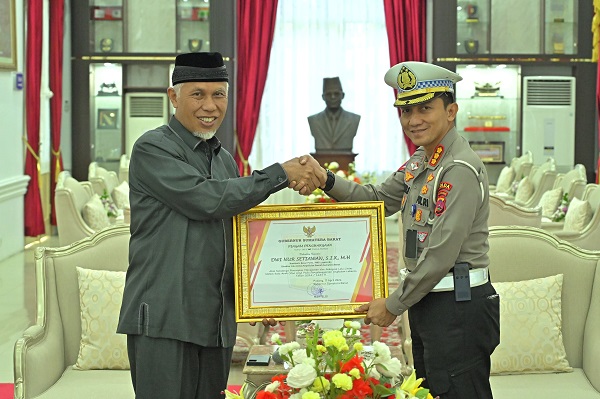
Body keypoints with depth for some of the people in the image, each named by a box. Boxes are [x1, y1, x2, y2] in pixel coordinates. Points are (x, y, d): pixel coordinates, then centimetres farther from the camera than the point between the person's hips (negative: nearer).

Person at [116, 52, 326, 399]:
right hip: (163, 319, -7)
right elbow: (205, 200, -18)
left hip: (217, 321, 7)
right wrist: (281, 174, -14)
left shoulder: (225, 159, 18)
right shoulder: (152, 149, -6)